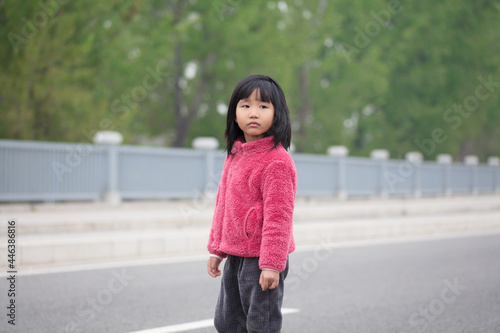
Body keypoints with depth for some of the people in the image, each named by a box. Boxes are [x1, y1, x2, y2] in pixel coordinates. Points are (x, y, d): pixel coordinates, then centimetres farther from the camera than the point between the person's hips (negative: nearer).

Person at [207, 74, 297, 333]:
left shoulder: (277, 161, -17)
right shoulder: (234, 154, 9)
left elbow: (278, 216, -19)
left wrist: (271, 263, -21)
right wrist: (216, 248, 17)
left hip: (261, 259, -8)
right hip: (235, 256, 9)